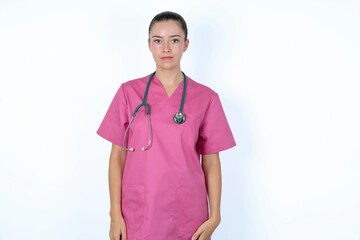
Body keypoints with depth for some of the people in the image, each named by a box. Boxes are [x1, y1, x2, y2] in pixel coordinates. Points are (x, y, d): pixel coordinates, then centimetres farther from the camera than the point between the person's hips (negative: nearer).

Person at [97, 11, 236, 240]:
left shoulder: (206, 98, -2)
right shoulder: (129, 92, -1)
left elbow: (211, 162, 0)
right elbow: (118, 156, 0)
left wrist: (214, 216, -4)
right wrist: (115, 213, -4)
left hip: (188, 213, 0)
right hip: (138, 212, 0)